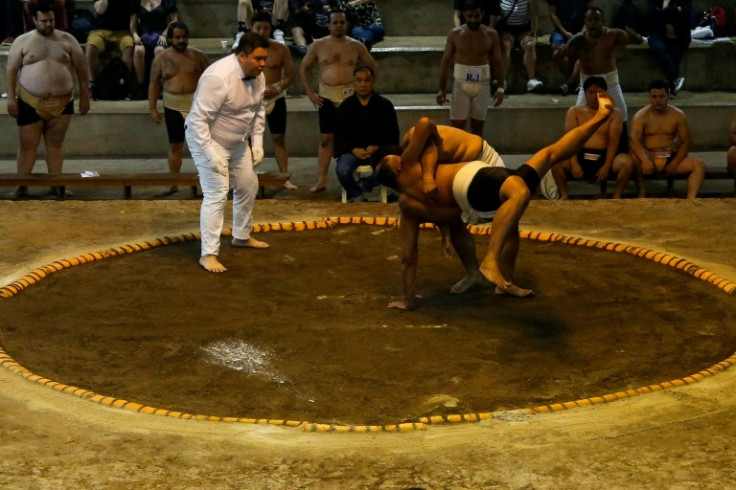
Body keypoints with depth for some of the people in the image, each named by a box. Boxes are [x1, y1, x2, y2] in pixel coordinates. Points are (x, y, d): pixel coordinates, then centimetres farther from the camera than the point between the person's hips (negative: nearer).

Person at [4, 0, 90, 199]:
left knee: (55, 144, 8)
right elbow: (11, 71, 3)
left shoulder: (67, 40, 4)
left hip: (61, 103, 1)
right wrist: (11, 98, -5)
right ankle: (22, 186, 11)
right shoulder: (22, 41, 2)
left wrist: (84, 96, 4)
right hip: (30, 103, -1)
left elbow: (81, 69, 7)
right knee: (28, 145, 3)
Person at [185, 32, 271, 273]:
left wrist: (257, 141, 2)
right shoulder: (218, 78, -33)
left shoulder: (257, 75, -7)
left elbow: (258, 109, 9)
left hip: (238, 142, 9)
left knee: (248, 187, 18)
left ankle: (242, 237, 38)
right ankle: (208, 254, -7)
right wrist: (211, 153, -31)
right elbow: (198, 119, -31)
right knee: (216, 195, -13)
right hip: (208, 140, -8)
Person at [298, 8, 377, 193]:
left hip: (351, 97, 0)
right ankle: (321, 181, 3)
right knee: (326, 139, 0)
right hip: (327, 98, 0)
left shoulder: (356, 46, 3)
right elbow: (304, 68, 10)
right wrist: (310, 93, 3)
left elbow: (373, 68, 12)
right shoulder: (318, 45, 3)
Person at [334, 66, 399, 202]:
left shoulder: (385, 105, 6)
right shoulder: (346, 106, 8)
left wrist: (377, 147, -13)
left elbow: (392, 135, 6)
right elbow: (339, 134, 5)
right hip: (353, 150, 0)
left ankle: (364, 184, -3)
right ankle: (356, 195, 0)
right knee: (342, 170, -32)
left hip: (379, 149, 0)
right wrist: (354, 149, -13)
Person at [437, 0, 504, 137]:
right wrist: (442, 88, -5)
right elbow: (446, 61, 0)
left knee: (477, 127, 7)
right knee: (457, 126, -5)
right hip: (461, 84, -1)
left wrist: (500, 87, -5)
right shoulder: (455, 34, -2)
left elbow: (498, 62, 3)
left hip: (482, 84, 1)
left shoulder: (491, 34, 0)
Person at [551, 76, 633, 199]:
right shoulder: (574, 112, 10)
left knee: (627, 161, -31)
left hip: (604, 157, 0)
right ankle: (564, 195, -7)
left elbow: (613, 142, -3)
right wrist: (574, 163, -18)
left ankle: (617, 197, -12)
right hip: (580, 156, 0)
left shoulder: (614, 113, 9)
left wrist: (607, 166, -17)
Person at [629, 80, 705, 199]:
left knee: (699, 164, -21)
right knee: (634, 157, -36)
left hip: (671, 158, 3)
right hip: (649, 158, -3)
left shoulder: (678, 115, 5)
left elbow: (687, 142, 2)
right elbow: (634, 140, -19)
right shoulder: (641, 116, -3)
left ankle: (690, 199, -38)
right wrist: (645, 160, -38)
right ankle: (641, 191, -20)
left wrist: (675, 163, -14)